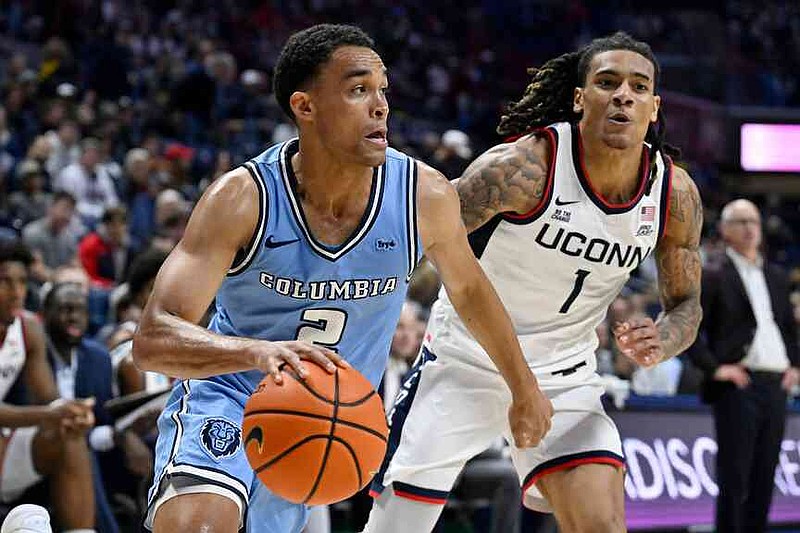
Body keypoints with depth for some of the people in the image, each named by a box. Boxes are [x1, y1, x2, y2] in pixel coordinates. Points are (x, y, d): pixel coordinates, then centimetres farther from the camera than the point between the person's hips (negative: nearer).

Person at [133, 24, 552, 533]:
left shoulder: (424, 195, -15)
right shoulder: (242, 198, -24)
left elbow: (468, 289, 8)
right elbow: (152, 339, -32)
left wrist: (525, 388, 19)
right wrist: (259, 352, -51)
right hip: (227, 397, -4)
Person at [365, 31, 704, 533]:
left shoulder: (676, 194, -9)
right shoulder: (523, 167, -24)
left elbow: (686, 304, 6)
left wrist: (660, 340, -19)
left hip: (565, 379, 3)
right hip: (465, 363, -3)